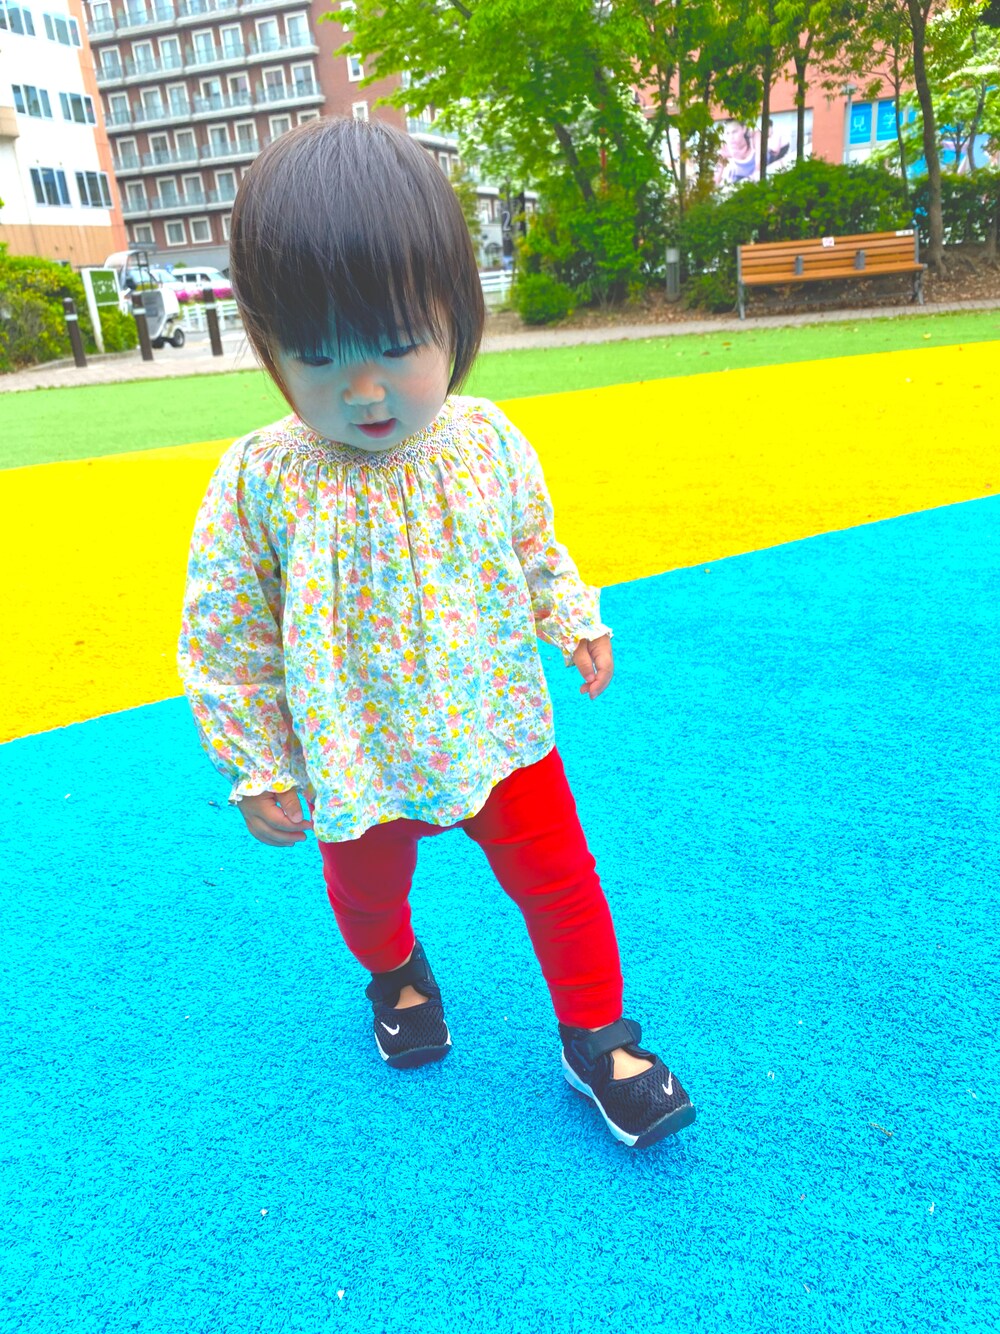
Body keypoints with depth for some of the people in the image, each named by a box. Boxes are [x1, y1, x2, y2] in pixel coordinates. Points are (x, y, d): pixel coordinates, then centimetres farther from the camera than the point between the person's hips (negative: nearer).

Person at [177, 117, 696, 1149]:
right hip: (360, 765, 0)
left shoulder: (486, 443, -11)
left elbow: (534, 551, 9)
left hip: (498, 734, 1)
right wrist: (255, 767, -7)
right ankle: (395, 974, 59)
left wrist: (575, 622, 2)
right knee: (367, 895, 23)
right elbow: (225, 640, -10)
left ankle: (594, 1035, 35)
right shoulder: (258, 484, -20)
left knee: (559, 878, 10)